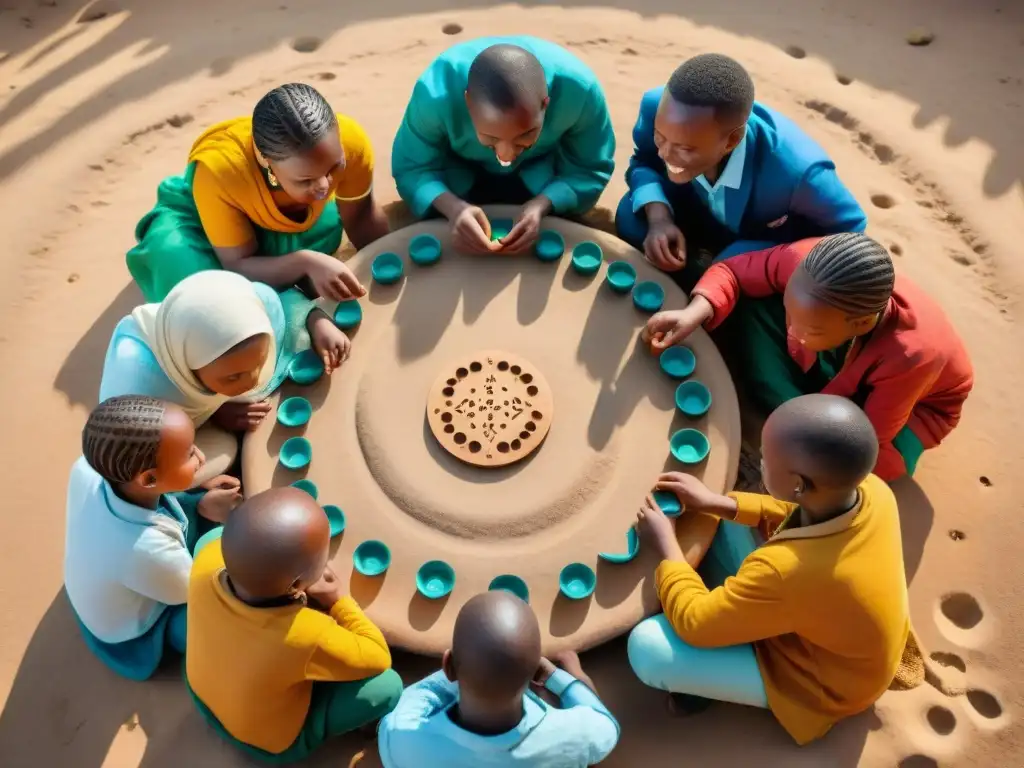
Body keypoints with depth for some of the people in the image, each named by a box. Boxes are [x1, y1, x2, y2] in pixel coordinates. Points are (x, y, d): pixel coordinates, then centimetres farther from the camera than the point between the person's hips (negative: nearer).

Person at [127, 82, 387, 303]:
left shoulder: (350, 141, -36)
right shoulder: (220, 169, -43)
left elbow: (361, 218, -17)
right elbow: (239, 266, -36)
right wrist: (305, 262, -52)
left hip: (294, 217, 5)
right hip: (202, 214, -5)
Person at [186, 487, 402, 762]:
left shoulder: (208, 560, -32)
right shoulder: (308, 636, -44)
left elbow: (234, 547, -4)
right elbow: (379, 658, -22)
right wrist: (337, 600, -13)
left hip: (202, 690, 5)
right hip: (270, 742, -5)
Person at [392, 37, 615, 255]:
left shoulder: (578, 89, -38)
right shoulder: (434, 93, -39)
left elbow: (591, 170, -23)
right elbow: (411, 168, -24)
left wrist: (541, 205, -43)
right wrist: (453, 208, -46)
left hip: (540, 166, 0)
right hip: (461, 166, 0)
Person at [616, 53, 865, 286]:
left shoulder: (797, 168, -42)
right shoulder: (657, 107, -33)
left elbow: (848, 232, -22)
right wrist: (659, 218, -31)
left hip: (774, 244, -3)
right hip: (704, 213, 4)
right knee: (631, 219, -20)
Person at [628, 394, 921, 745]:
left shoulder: (786, 572, -45)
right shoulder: (872, 489, -23)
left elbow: (694, 623, -27)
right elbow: (801, 516, 1)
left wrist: (666, 545, -13)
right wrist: (718, 504, -6)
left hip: (827, 683, -6)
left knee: (646, 647, -18)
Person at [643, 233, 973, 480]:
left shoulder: (913, 353, -43)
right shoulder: (805, 261, -37)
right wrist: (695, 313, -39)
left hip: (914, 401, -3)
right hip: (837, 365, 4)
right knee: (752, 306, -23)